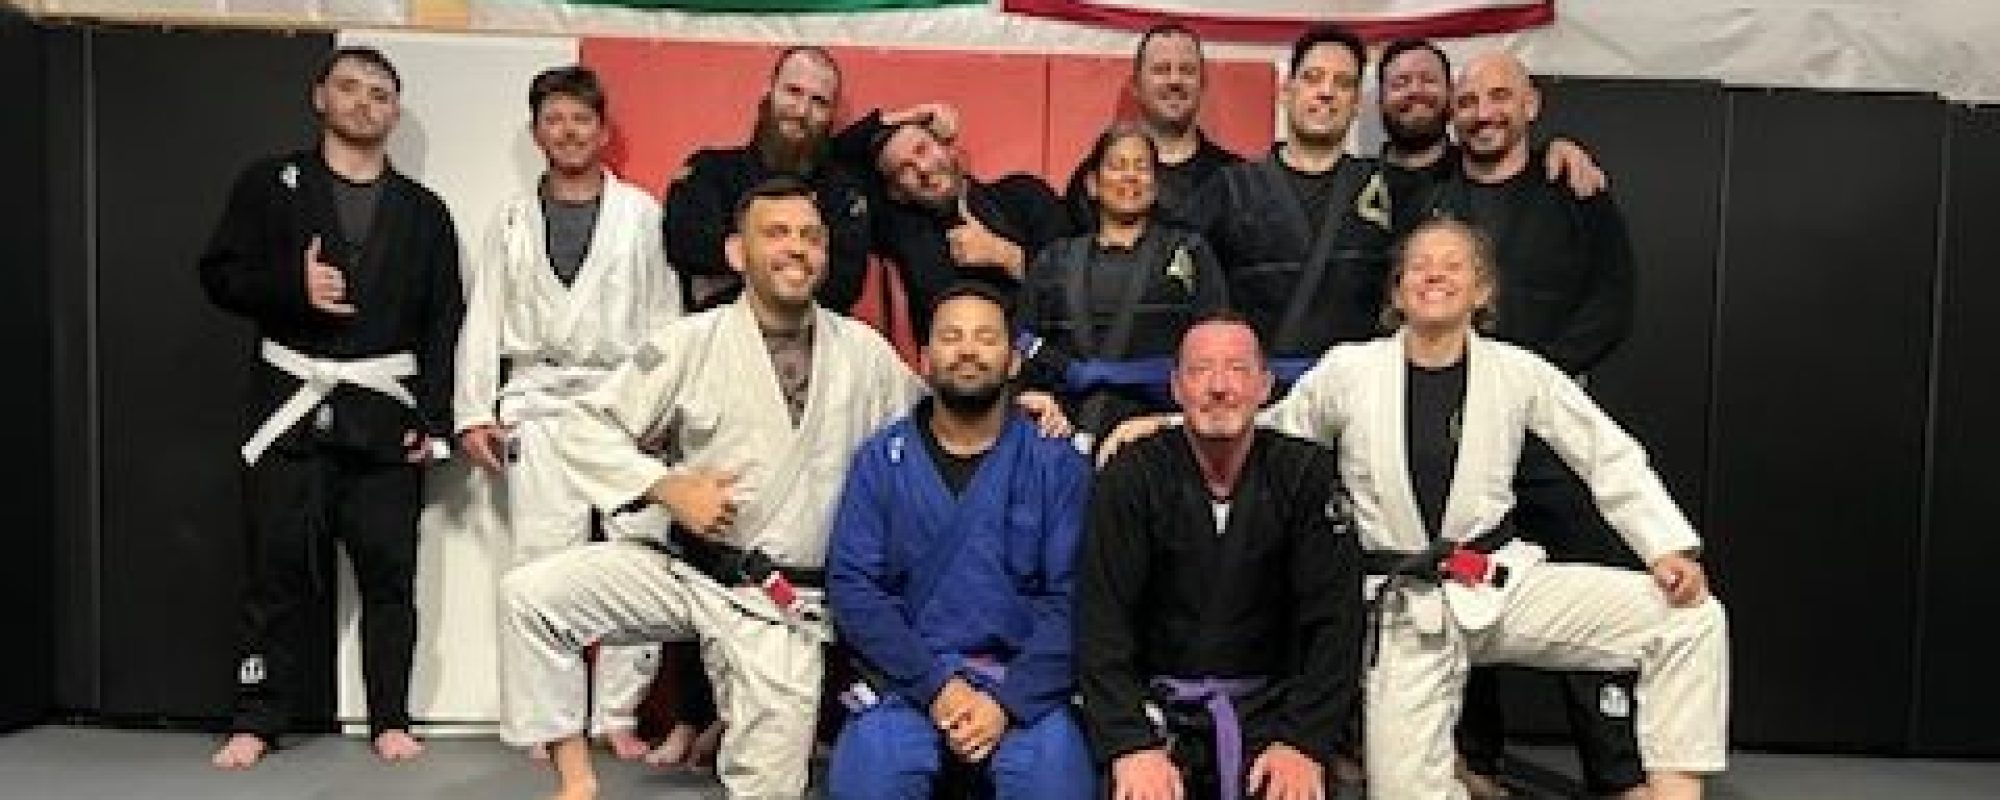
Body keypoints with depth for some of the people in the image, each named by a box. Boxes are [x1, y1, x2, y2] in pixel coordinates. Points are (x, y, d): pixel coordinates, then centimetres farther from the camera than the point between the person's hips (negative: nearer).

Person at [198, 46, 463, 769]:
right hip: (292, 406, 0)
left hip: (386, 414, 0)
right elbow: (220, 275, 4)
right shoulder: (270, 184, 8)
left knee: (388, 570, 3)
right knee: (279, 568, 4)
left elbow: (444, 321, 3)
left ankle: (390, 720, 15)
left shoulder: (422, 210, 8)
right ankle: (257, 721, 17)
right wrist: (293, 286, -16)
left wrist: (433, 420, -5)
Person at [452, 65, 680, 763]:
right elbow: (483, 319, 10)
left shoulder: (641, 213, 7)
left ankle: (617, 714, 8)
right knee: (543, 562, 1)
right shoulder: (512, 220, 13)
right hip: (539, 405, 1)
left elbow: (664, 315, 3)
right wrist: (473, 412, 3)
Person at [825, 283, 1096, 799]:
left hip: (1025, 683, 0)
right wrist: (937, 686, -12)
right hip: (909, 678, 0)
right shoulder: (881, 461, 5)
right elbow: (852, 586, -2)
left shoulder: (1057, 462, 3)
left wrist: (1009, 700, -15)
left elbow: (1070, 595, -3)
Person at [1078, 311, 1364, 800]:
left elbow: (1335, 620, -6)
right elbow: (1102, 623, -11)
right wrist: (1132, 746, -22)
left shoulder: (1306, 473, -2)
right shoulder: (1129, 479, -5)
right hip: (1159, 701, -1)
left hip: (1269, 704, 1)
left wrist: (1306, 743, -16)